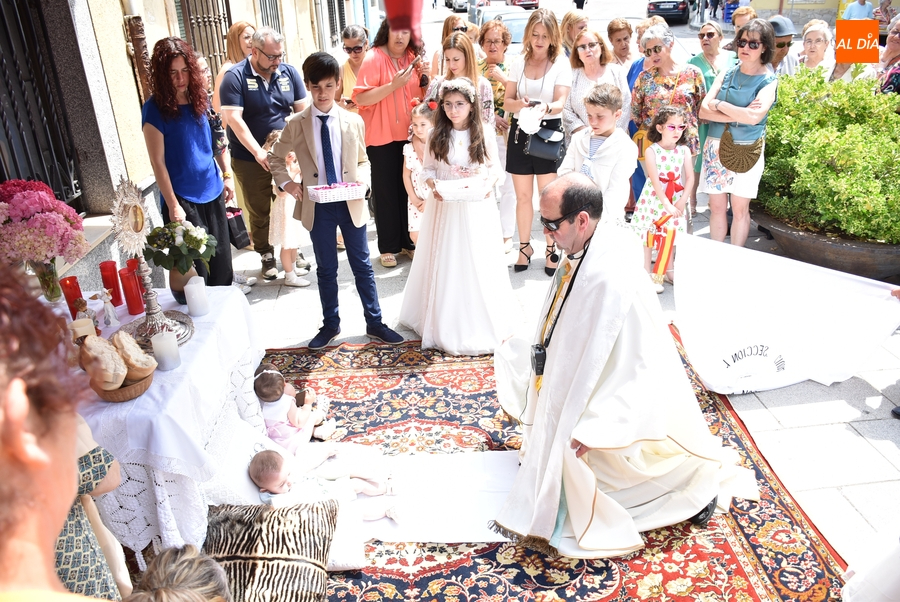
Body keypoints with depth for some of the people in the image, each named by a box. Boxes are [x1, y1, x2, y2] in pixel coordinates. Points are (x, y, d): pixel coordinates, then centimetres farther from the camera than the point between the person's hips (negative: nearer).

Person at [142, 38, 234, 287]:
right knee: (194, 269, 1)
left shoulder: (199, 98, 4)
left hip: (213, 192, 6)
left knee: (222, 260, 15)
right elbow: (158, 162, -13)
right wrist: (173, 206, -15)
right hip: (183, 199, -5)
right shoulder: (155, 109, -11)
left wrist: (227, 175, 13)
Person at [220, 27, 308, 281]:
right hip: (251, 160, -2)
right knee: (259, 212, 9)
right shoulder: (235, 77, -10)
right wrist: (259, 152, -23)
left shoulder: (289, 73, 1)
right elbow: (234, 119, -17)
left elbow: (302, 110, 4)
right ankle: (266, 256, 26)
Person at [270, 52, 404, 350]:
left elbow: (363, 160, 9)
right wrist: (287, 183, -5)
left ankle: (374, 323, 22)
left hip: (351, 203, 0)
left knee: (362, 266, 8)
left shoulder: (353, 121, 1)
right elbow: (275, 157, 10)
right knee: (326, 269, 12)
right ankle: (330, 324, 28)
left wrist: (363, 180, -11)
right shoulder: (296, 124, -2)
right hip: (317, 206, 0)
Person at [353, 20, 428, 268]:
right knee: (386, 192, 2)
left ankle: (406, 241, 22)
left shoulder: (413, 57, 7)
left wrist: (424, 77, -3)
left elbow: (421, 94, 17)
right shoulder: (373, 58, -10)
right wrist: (393, 85, -25)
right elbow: (360, 98, -17)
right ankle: (388, 246, 12)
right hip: (382, 136, -5)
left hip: (408, 134, 5)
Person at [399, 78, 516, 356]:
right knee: (447, 264, 7)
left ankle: (483, 321, 23)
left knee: (479, 263, 6)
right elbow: (428, 169, 4)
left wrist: (489, 184, -15)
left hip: (478, 207, 0)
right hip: (445, 207, 1)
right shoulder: (436, 136, -1)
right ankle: (448, 324, 21)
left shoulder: (484, 135, -2)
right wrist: (433, 186, -15)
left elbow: (496, 167, 4)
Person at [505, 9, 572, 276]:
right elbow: (507, 102, 3)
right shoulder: (518, 63, 7)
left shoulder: (561, 64, -3)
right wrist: (521, 104, -20)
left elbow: (560, 103, -12)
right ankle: (525, 246, 25)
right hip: (520, 132, 3)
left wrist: (545, 108, -35)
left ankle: (551, 248, 16)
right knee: (522, 196, 9)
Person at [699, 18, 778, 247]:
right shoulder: (726, 74, 6)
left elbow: (754, 117, -21)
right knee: (716, 206, 8)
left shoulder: (768, 80, -4)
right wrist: (738, 115, -16)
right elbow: (704, 111, -5)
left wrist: (718, 104, -12)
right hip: (715, 146, 3)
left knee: (740, 208, 5)